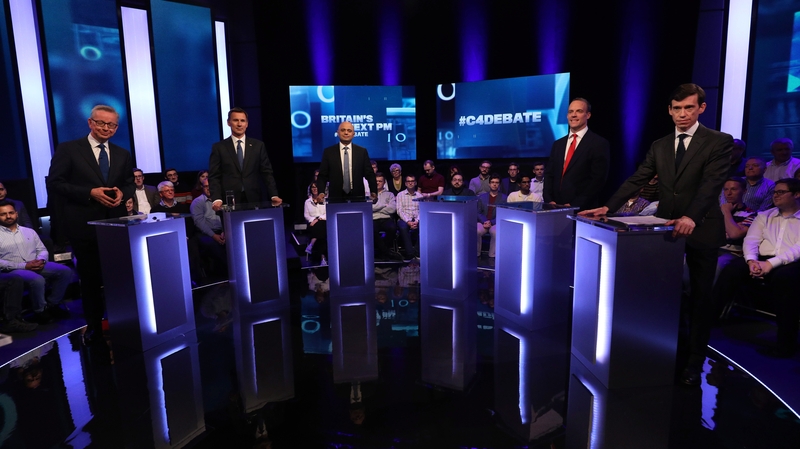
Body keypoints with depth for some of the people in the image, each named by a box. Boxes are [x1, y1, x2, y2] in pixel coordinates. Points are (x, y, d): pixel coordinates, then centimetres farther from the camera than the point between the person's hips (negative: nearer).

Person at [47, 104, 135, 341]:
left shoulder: (122, 154, 11)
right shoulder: (68, 149, -3)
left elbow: (129, 185, 14)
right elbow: (54, 183, -7)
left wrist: (122, 193, -9)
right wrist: (90, 193, -19)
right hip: (84, 225, -3)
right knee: (90, 277, 9)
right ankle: (94, 325, 24)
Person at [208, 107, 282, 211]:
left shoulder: (258, 145, 9)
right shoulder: (219, 147, 6)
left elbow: (266, 173, 6)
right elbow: (214, 177, 1)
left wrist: (273, 195, -6)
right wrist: (217, 199, -14)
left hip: (254, 200, 1)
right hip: (229, 202, -1)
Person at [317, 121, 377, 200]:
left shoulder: (362, 151, 5)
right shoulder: (328, 152, 3)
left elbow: (370, 174, 4)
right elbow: (322, 176, 2)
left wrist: (373, 192, -10)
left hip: (357, 197, 1)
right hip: (335, 197, -1)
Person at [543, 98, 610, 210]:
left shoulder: (599, 144, -4)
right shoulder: (558, 144, 13)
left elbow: (598, 180, -10)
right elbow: (549, 175, 11)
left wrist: (574, 205, -17)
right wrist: (549, 200, -5)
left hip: (584, 210, -5)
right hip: (556, 208, 5)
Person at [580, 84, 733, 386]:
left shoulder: (720, 142, -6)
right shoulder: (659, 146, 9)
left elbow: (711, 183, -19)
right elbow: (637, 180, 3)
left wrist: (690, 218, -35)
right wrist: (608, 207, -9)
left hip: (701, 230, -4)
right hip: (666, 228, 4)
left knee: (700, 297, 8)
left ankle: (694, 362, 20)